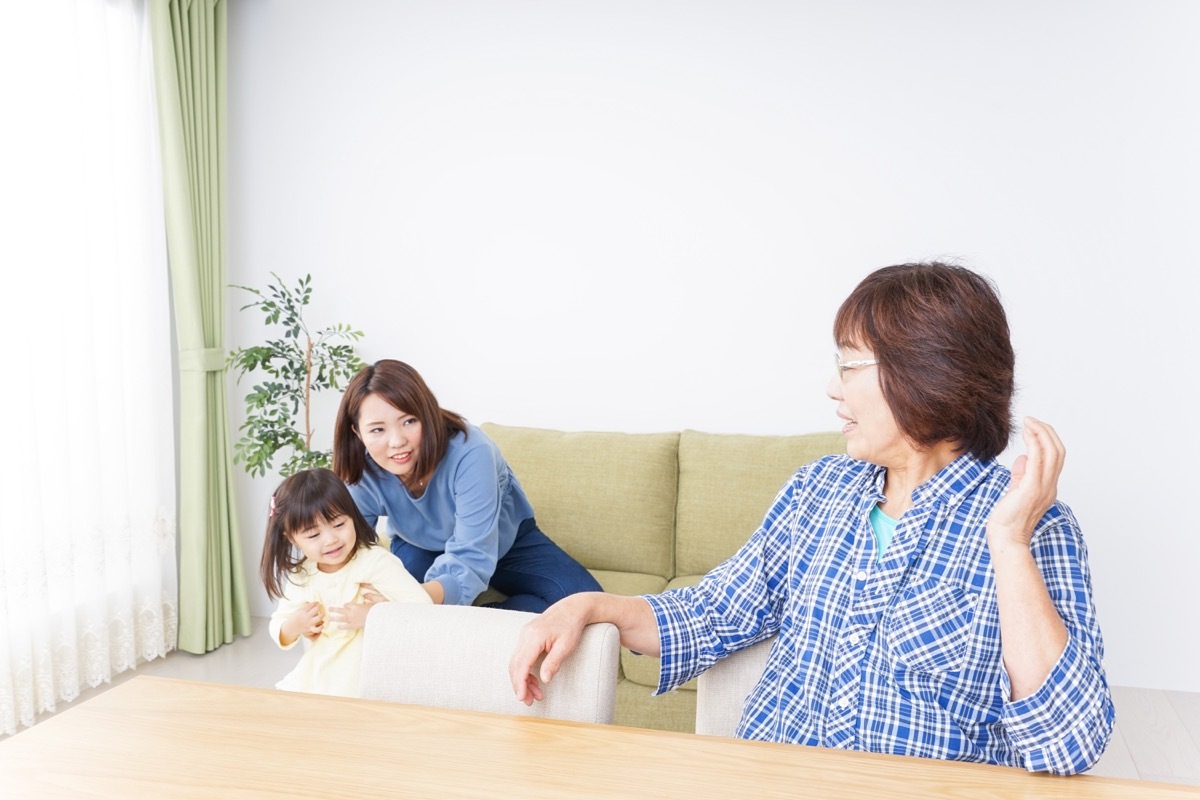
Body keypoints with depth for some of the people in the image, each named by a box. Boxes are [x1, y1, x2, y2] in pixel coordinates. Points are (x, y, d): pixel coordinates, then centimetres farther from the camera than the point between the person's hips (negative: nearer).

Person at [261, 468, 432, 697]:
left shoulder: (375, 562, -16)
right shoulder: (299, 576, 2)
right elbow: (277, 629, 13)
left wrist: (372, 617, -29)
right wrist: (294, 627, -8)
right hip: (315, 677, 7)